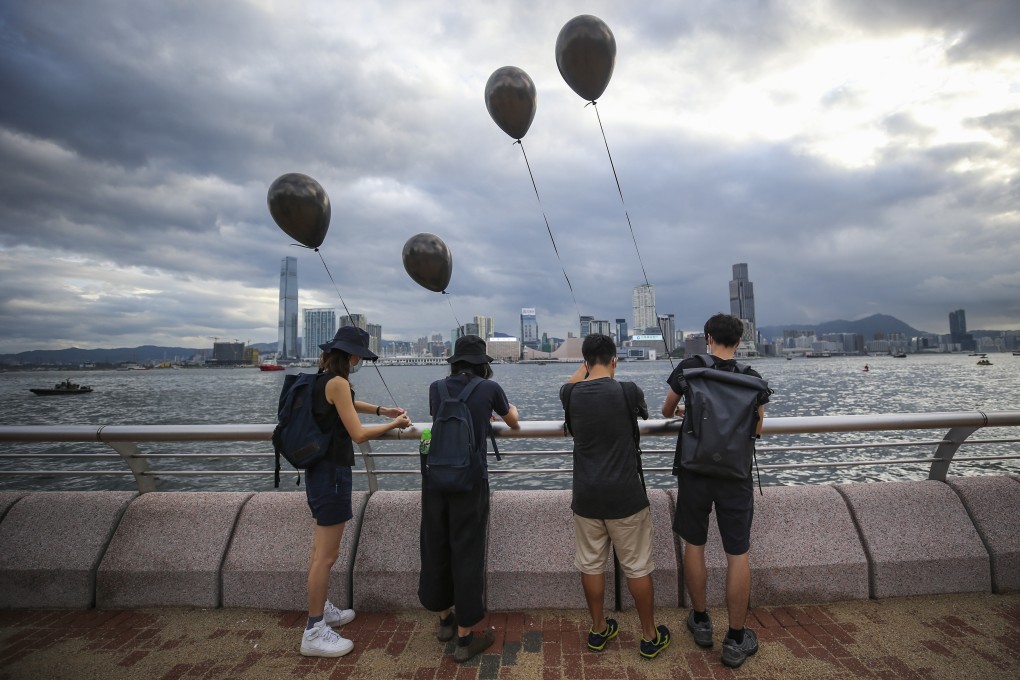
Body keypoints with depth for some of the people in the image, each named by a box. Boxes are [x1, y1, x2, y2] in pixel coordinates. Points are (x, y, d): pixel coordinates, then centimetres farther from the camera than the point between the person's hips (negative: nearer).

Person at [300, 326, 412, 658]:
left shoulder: (322, 379, 8)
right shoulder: (338, 382, -20)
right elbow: (359, 434, -19)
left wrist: (381, 410, 21)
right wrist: (394, 424, -5)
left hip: (319, 469, 10)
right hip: (332, 472, -10)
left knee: (322, 550, 22)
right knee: (327, 555, 0)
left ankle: (321, 609, 38)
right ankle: (314, 633, 11)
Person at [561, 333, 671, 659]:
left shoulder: (571, 395, -5)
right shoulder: (627, 391, -12)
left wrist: (585, 364, 36)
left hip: (586, 496, 2)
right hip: (625, 495, -2)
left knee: (591, 565, 16)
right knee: (637, 567, 13)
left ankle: (598, 630, 32)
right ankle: (650, 636, 29)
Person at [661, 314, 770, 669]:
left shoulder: (688, 368, -4)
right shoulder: (753, 378, -2)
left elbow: (667, 411, 11)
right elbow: (757, 430, 7)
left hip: (694, 470, 0)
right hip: (735, 475, 0)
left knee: (694, 545, 16)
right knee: (738, 554, 9)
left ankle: (701, 621, 30)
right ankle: (736, 640, 20)